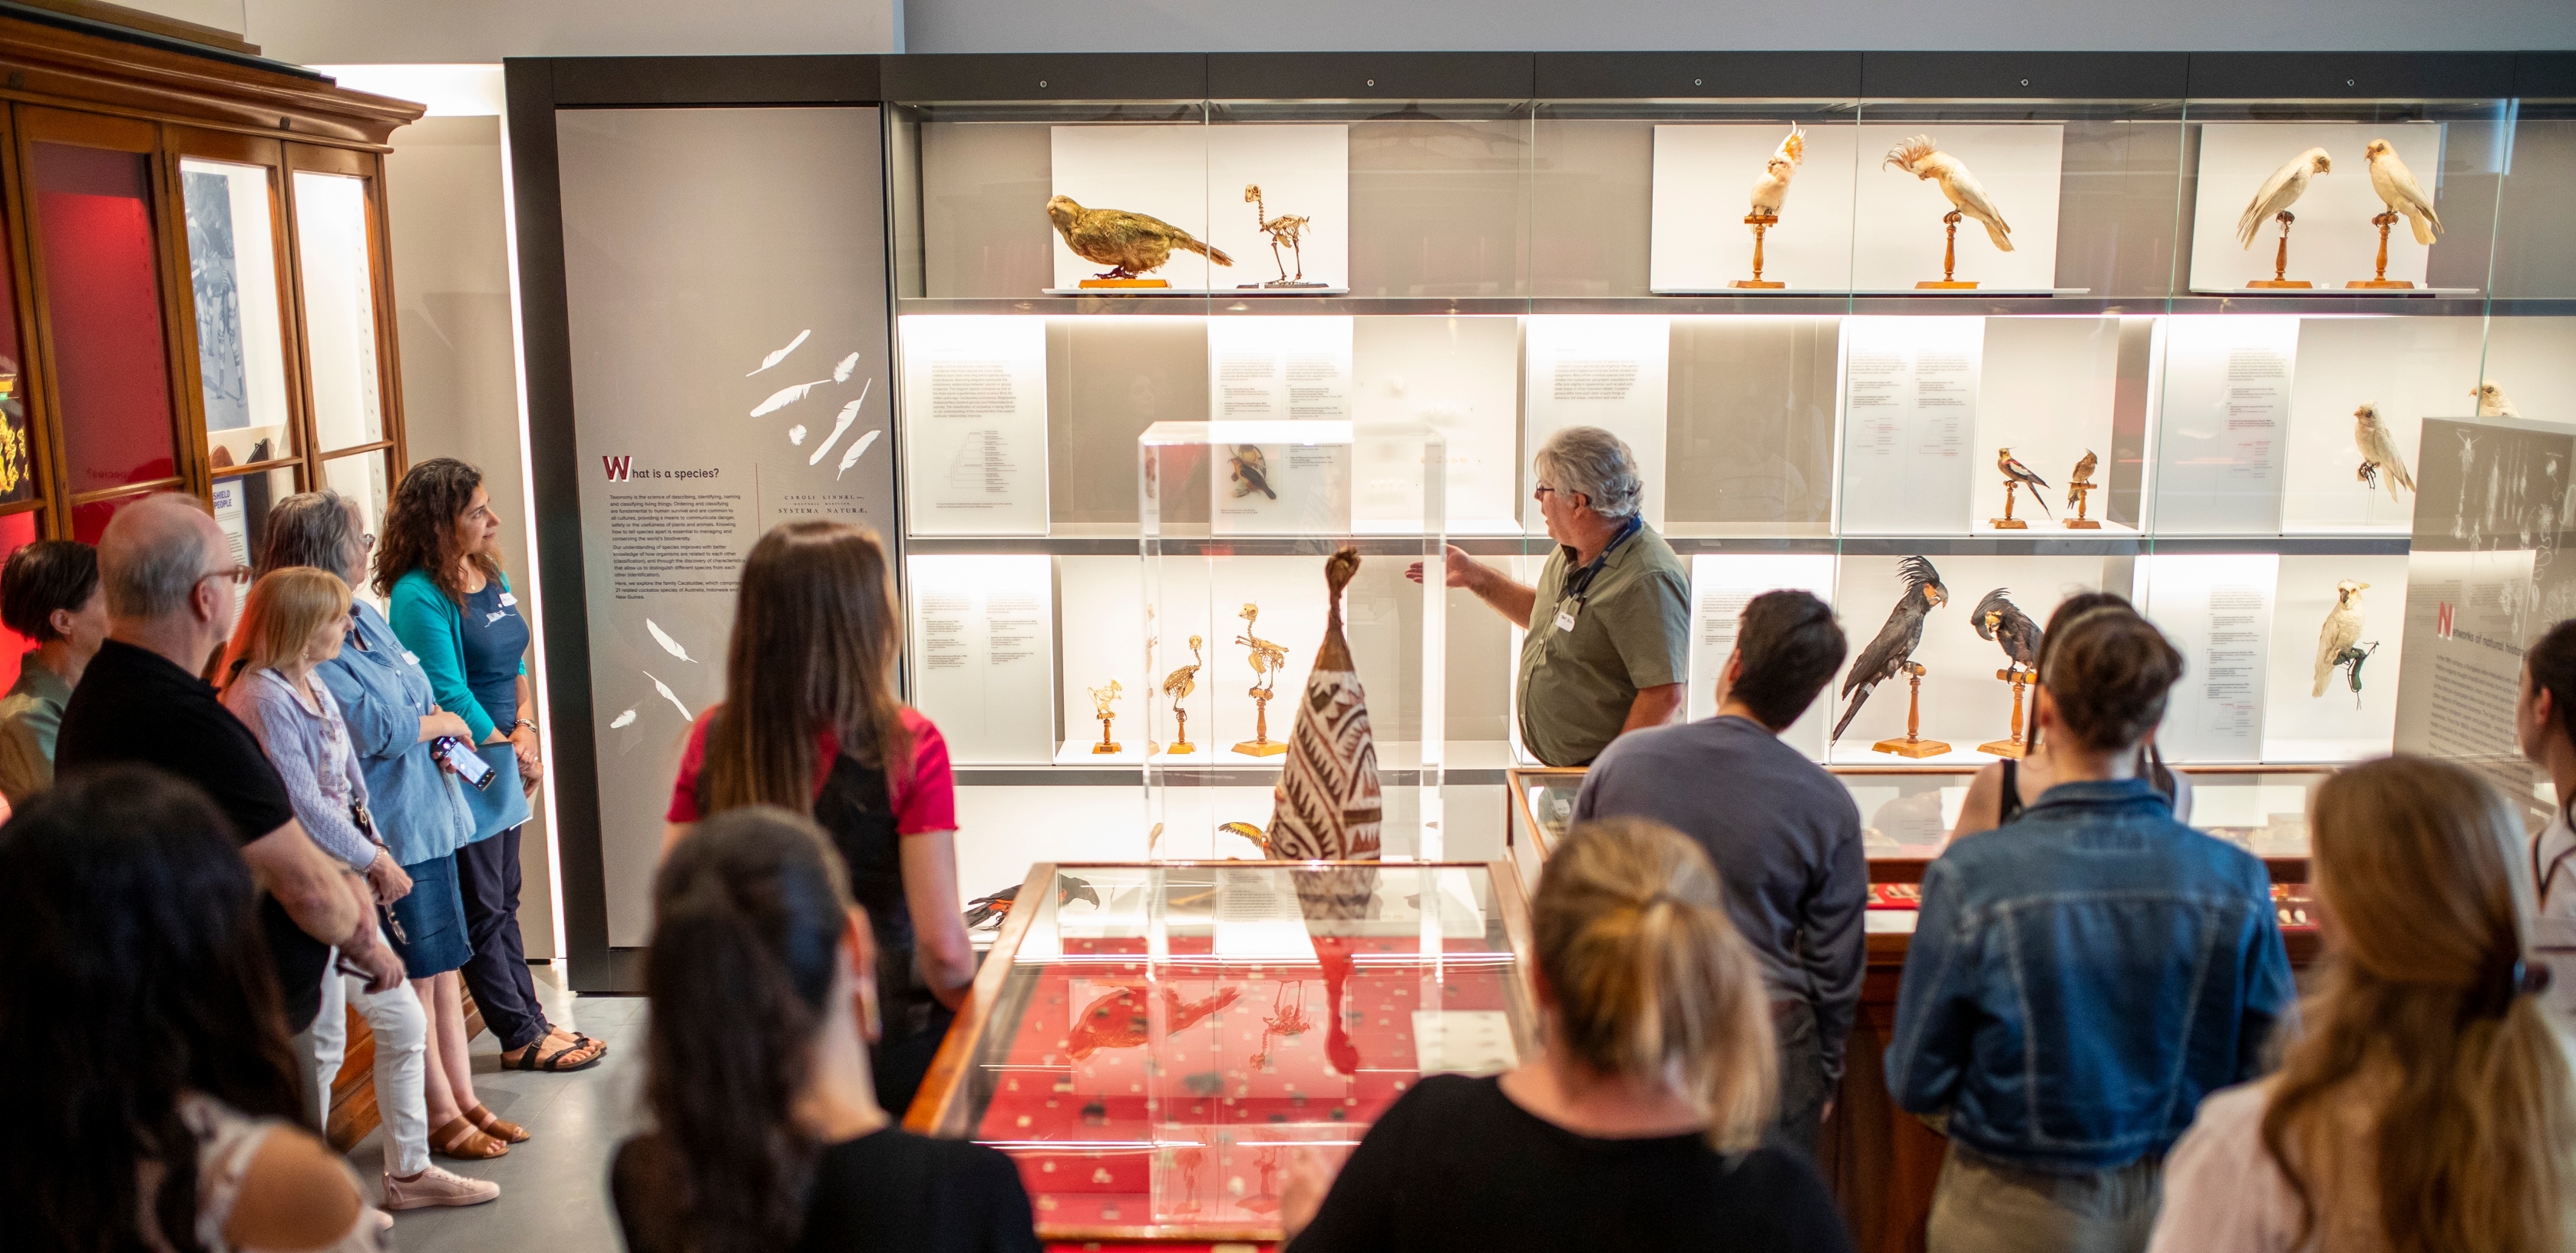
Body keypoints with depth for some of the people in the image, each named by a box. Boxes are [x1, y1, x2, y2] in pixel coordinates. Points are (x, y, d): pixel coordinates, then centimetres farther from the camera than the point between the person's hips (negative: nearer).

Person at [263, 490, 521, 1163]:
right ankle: (440, 1115, 16)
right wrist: (442, 723, -4)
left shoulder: (367, 618, 11)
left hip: (427, 814, 9)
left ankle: (465, 1101, 25)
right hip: (384, 833, -9)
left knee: (446, 968, 14)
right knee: (413, 980, 3)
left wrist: (432, 738, -2)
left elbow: (419, 694, 19)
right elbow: (374, 728, -22)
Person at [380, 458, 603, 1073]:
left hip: (505, 764, 8)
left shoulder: (492, 576, 8)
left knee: (505, 901, 16)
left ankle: (532, 1020, 24)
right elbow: (448, 695, -18)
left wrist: (526, 731, -2)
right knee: (482, 911, 4)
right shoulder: (419, 597, -18)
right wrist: (509, 749, -9)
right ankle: (520, 1039, 13)